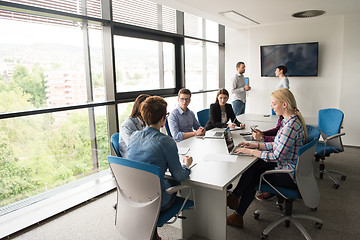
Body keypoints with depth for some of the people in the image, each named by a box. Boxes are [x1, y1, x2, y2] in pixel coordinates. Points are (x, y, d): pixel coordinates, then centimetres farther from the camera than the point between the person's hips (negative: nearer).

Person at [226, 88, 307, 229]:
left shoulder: (291, 125, -27)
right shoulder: (291, 120, 6)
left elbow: (277, 156, -26)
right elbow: (278, 145, 13)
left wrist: (250, 151, -18)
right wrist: (256, 145, 5)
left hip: (290, 176, -9)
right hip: (288, 167, 9)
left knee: (252, 176, -3)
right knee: (252, 166, 3)